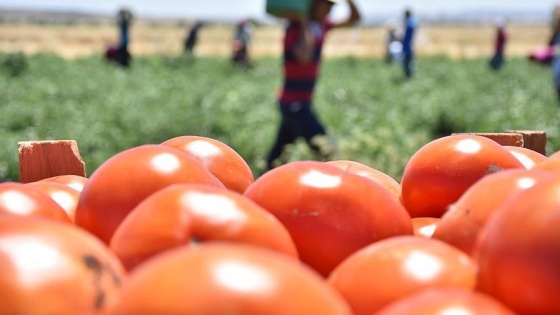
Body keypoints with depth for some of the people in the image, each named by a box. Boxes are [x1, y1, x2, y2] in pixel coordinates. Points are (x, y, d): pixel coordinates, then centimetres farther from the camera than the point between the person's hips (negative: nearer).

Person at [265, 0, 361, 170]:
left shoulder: (321, 25, 6)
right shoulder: (295, 29, -19)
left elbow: (353, 18, 16)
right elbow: (304, 57, -39)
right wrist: (304, 24, -32)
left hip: (304, 102, 9)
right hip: (293, 103, -9)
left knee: (277, 156, 17)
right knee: (326, 147, -21)